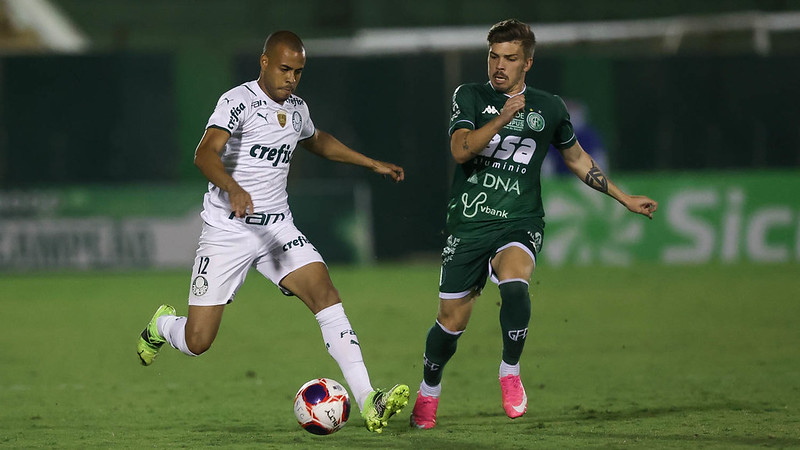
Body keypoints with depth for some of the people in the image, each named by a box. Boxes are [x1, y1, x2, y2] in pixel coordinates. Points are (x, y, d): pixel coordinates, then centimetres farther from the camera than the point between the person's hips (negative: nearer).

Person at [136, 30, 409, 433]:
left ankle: (368, 403, -27)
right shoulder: (238, 102, -13)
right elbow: (205, 154, -30)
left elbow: (317, 142, 35)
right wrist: (234, 189, -48)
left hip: (277, 229, 5)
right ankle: (162, 325, 34)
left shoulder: (297, 109, 10)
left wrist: (373, 164, 34)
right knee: (197, 342, -5)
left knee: (325, 293, -20)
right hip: (227, 231, -5)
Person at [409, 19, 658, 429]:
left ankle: (510, 371, -9)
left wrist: (624, 199, 23)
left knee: (514, 285, -31)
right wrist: (502, 118, -29)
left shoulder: (548, 109, 6)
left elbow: (576, 157, 22)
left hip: (519, 224, 0)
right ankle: (428, 392, 30)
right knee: (452, 321, 2)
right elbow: (460, 149, -15)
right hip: (469, 223, 0)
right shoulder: (470, 97, 1)